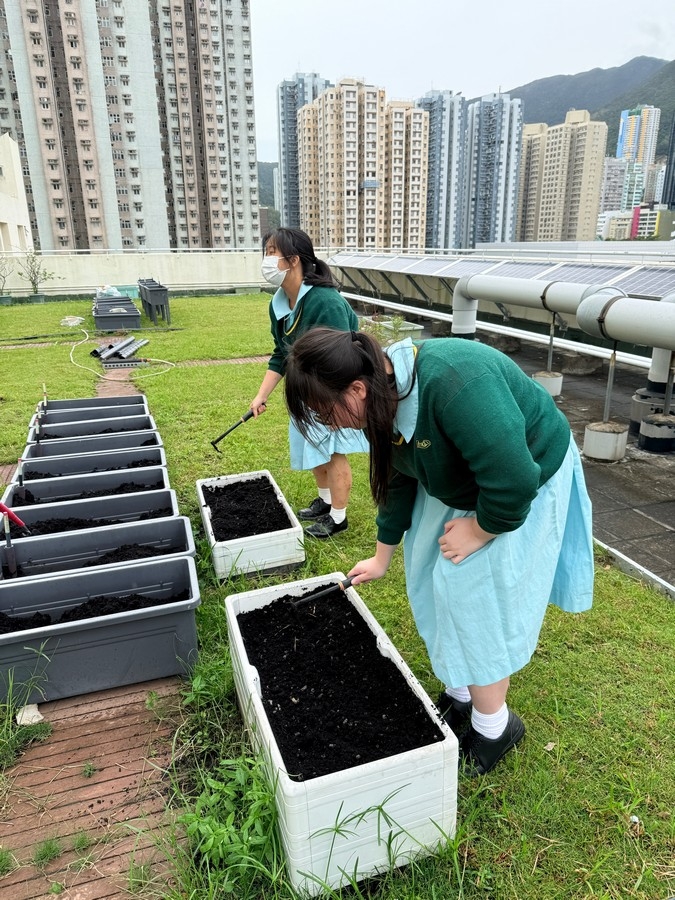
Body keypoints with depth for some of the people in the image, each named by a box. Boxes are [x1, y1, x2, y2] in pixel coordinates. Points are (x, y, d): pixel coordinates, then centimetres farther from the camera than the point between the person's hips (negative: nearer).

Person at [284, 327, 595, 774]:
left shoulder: (452, 385, -39)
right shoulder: (387, 397, -10)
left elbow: (513, 481, -37)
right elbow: (397, 480, 4)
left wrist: (478, 530, -19)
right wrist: (382, 558, 13)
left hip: (524, 483, -7)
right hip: (462, 482, 8)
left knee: (479, 596, -3)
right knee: (438, 582, 10)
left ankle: (493, 726, 19)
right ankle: (459, 694, 31)